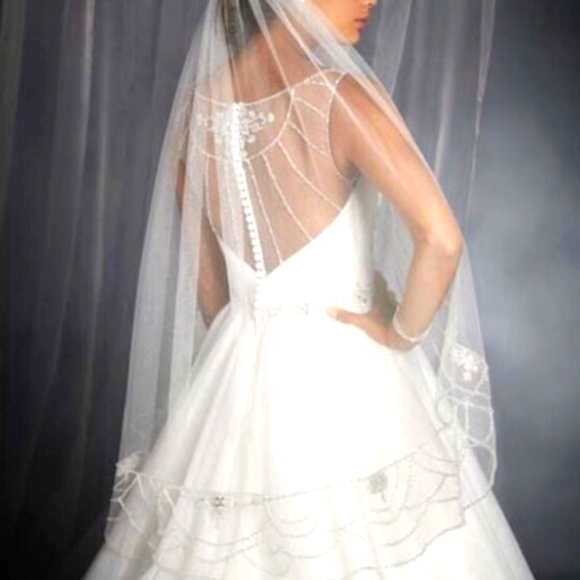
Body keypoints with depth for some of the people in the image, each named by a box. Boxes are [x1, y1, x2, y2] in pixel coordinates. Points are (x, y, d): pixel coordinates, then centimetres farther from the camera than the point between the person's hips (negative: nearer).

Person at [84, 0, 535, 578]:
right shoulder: (341, 96, -15)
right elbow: (440, 239, -24)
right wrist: (402, 332, -8)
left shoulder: (199, 103, 1)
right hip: (347, 372, -5)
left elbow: (205, 274, 9)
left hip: (239, 374, 6)